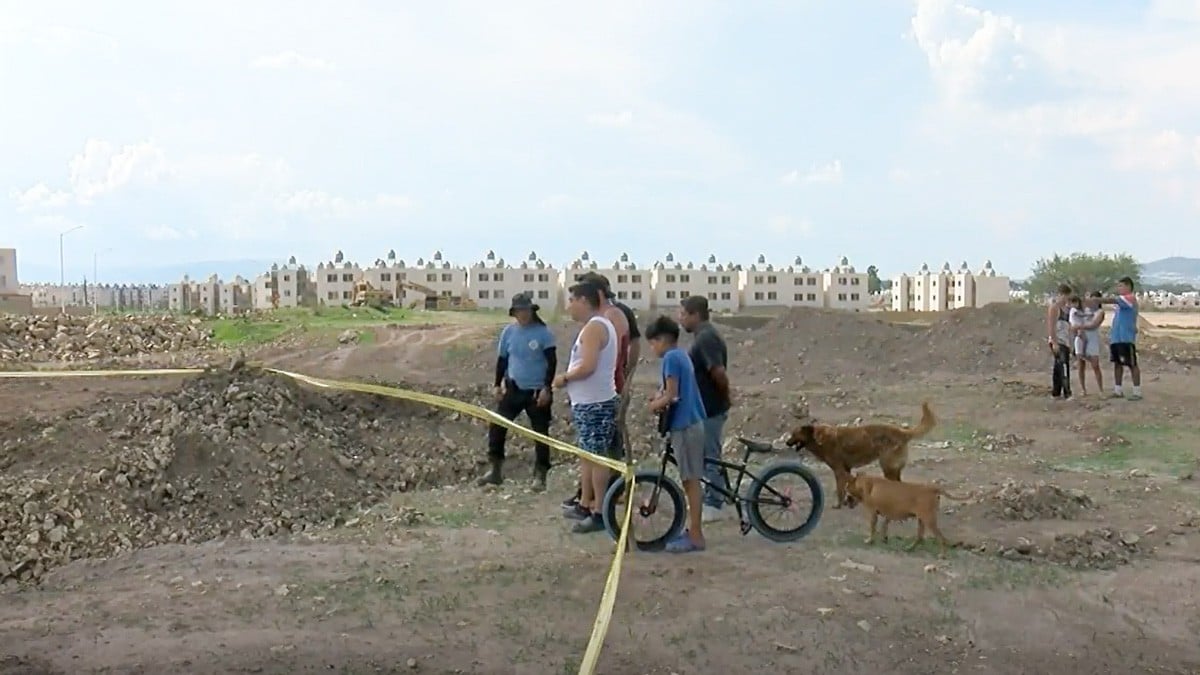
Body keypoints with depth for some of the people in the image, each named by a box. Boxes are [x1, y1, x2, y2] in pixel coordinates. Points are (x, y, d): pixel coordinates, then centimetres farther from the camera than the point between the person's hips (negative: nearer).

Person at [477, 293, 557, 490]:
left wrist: (546, 387, -17)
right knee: (496, 426, -3)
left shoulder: (543, 332, -10)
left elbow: (552, 361, -10)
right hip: (514, 389, 4)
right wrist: (498, 385, 5)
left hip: (537, 391, -3)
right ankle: (496, 470, 8)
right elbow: (502, 359, 10)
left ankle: (540, 475, 14)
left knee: (540, 433, 3)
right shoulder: (509, 331, 1)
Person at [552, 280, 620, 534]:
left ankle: (599, 513, 0)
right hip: (589, 402, 11)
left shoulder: (593, 327, -17)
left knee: (596, 457, -5)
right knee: (587, 454, 17)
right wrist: (569, 378, 11)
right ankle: (585, 505, 27)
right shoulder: (601, 325, 15)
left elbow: (587, 367, -26)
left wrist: (564, 377, -11)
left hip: (594, 404, -11)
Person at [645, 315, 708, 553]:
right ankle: (693, 530, 19)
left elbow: (671, 396, -17)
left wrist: (654, 405, -1)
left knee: (691, 481, -6)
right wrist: (660, 399, 5)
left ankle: (695, 536, -3)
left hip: (684, 426, -10)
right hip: (692, 422, 10)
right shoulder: (682, 356, 16)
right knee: (691, 480, 13)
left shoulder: (671, 358, -13)